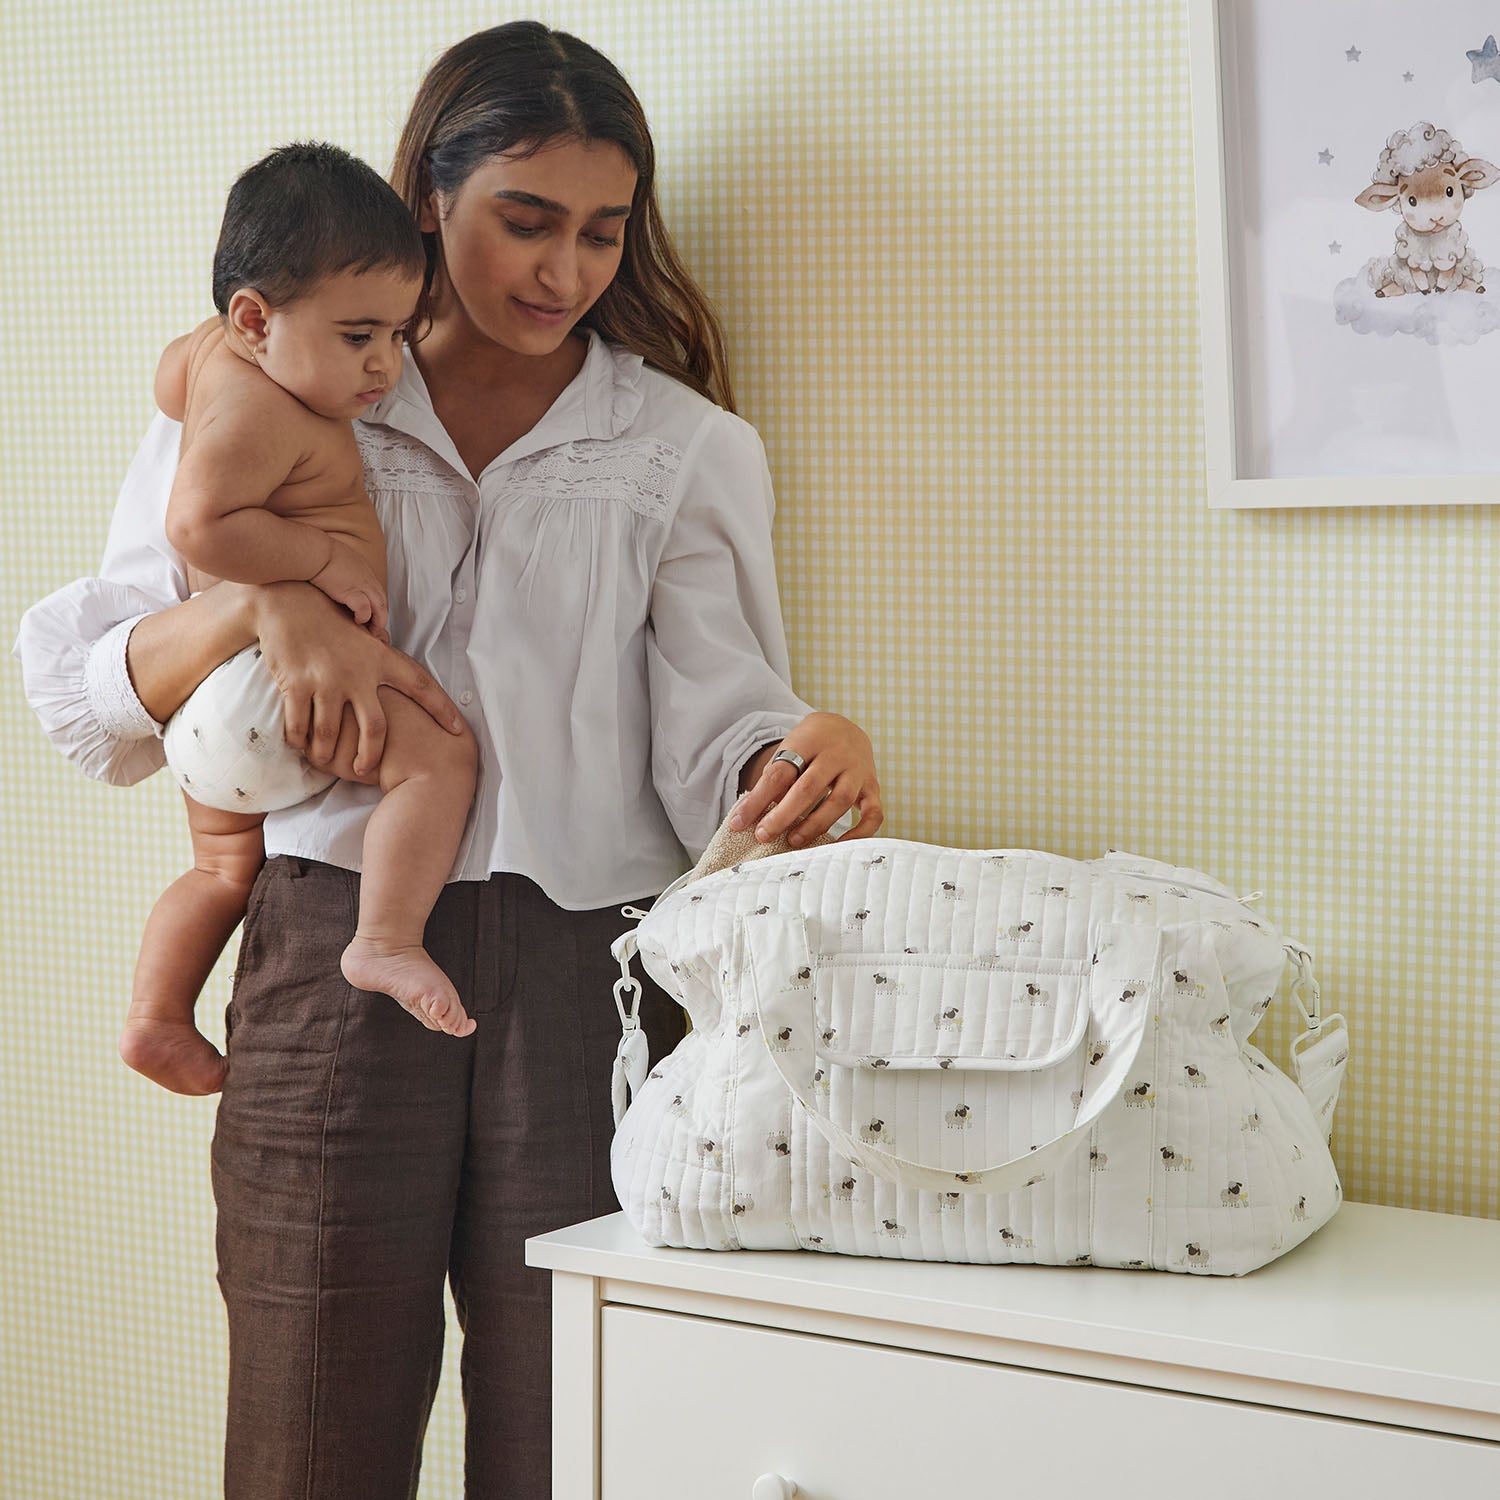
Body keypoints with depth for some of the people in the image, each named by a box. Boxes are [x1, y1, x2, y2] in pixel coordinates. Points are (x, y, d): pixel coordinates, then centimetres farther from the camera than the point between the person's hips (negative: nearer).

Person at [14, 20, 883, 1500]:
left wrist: (803, 764, -23)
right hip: (333, 957, 0)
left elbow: (714, 747, 0)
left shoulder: (689, 448, 13)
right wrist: (264, 607, -13)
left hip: (588, 973, 1)